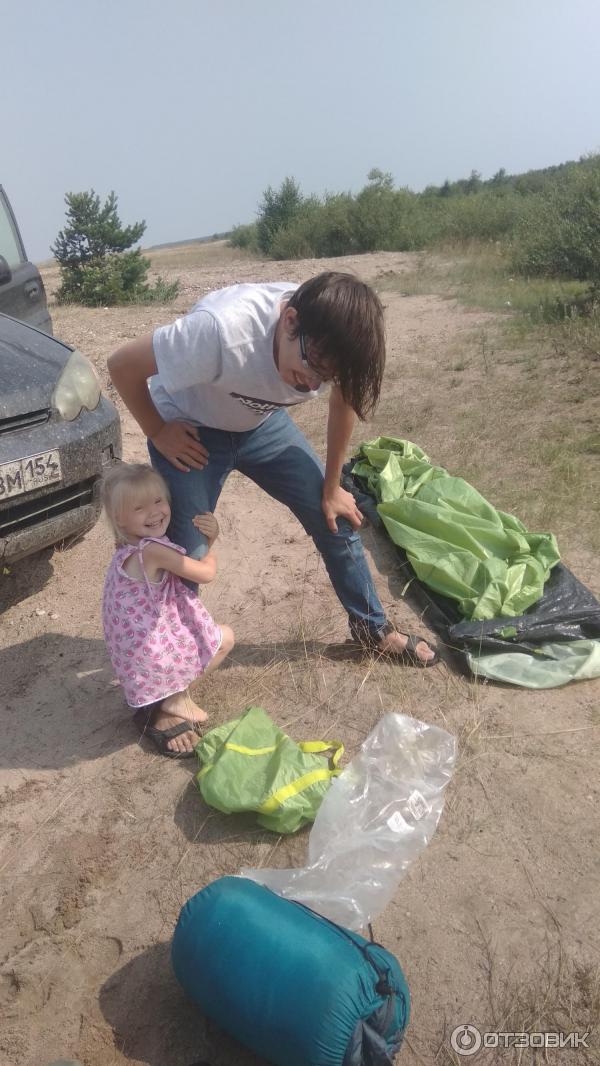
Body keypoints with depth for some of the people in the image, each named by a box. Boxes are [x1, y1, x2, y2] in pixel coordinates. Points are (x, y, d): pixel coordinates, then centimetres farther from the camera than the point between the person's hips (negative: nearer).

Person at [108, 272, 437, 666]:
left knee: (335, 518, 4)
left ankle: (373, 627, 25)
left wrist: (331, 488, 2)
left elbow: (344, 400, -2)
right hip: (190, 431, -4)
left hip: (260, 422, 5)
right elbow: (122, 365, -26)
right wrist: (158, 433, -16)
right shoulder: (224, 330, -40)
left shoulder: (333, 340, -24)